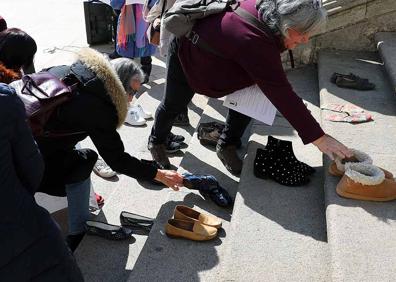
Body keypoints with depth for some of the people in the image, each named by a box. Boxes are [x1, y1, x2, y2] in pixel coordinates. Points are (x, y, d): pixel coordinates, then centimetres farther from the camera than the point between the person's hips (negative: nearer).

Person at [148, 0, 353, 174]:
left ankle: (226, 146, 16)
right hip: (187, 51, -7)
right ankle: (155, 142, 42)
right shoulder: (254, 42, -45)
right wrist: (318, 138, -40)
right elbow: (282, 94, -44)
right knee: (174, 104, 13)